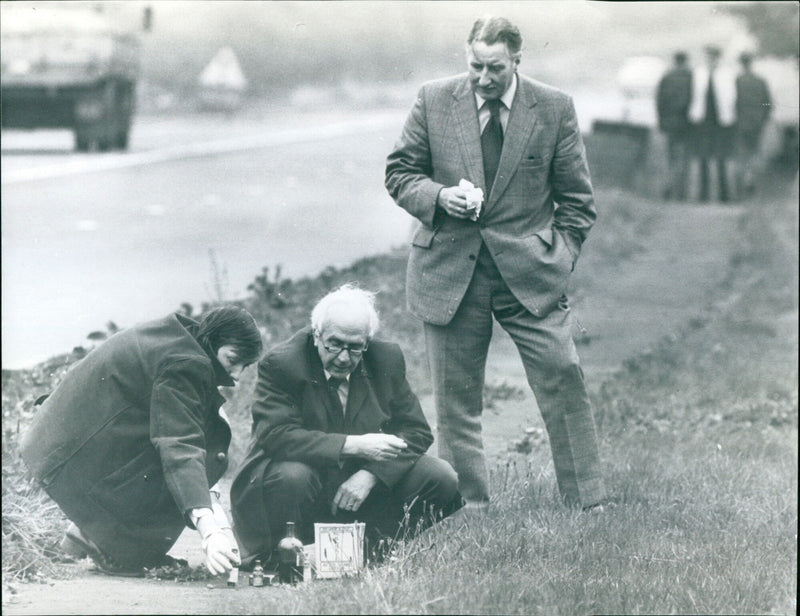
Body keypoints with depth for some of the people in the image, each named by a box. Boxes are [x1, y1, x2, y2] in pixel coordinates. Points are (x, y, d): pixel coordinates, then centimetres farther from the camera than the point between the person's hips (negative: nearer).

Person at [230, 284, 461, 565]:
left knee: (441, 478, -14)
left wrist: (370, 474, -18)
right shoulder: (281, 364, -13)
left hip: (363, 484, 4)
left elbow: (416, 431, 0)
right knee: (291, 476, -38)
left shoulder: (387, 360, 0)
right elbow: (276, 436, -25)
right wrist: (353, 446, -30)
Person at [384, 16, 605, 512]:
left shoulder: (554, 109, 1)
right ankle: (470, 505, 16)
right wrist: (438, 196, -11)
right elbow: (400, 173, 9)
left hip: (529, 272, -1)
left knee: (563, 379, -7)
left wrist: (558, 261, -2)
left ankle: (588, 501, 3)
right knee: (456, 396, 5)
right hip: (450, 271, 1)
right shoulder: (434, 102, 2)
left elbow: (577, 200, 7)